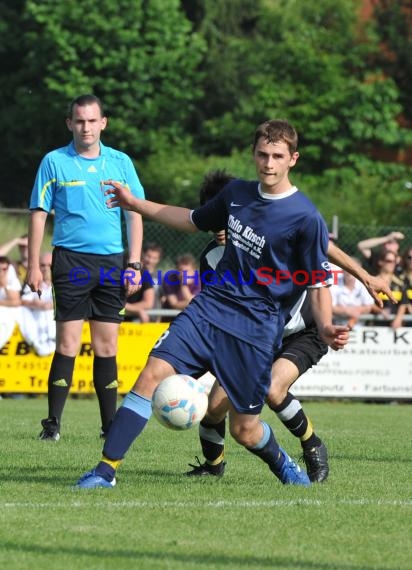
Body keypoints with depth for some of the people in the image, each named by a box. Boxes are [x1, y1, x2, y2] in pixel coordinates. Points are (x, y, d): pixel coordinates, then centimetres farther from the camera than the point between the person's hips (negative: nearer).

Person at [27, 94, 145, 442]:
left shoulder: (120, 162, 8)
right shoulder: (54, 162, 2)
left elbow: (135, 214, 9)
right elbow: (39, 214, 3)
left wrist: (134, 264, 2)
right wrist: (34, 266, -3)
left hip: (111, 261, 2)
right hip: (71, 259, -2)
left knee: (106, 346, 4)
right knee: (68, 344, -8)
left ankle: (110, 424, 10)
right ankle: (53, 423, -3)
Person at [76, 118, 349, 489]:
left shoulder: (306, 218, -11)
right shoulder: (237, 193, 7)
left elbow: (319, 284, -8)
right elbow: (195, 221, 26)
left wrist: (326, 328, -26)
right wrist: (136, 205, 25)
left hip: (257, 329, -4)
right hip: (210, 307, 4)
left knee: (244, 430, 2)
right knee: (153, 374, -15)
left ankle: (282, 464, 38)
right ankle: (106, 470, -14)